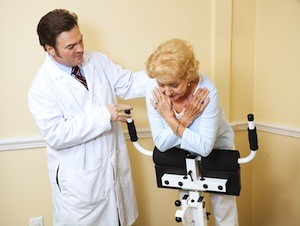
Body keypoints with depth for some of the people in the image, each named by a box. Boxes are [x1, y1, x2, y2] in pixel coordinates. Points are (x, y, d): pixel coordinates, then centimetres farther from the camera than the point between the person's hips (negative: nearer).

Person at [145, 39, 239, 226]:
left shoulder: (207, 91, -33)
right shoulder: (154, 93, -25)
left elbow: (205, 147, -34)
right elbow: (161, 143, -23)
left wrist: (170, 119, -33)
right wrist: (185, 118, -35)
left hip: (216, 149, -2)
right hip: (182, 153, 3)